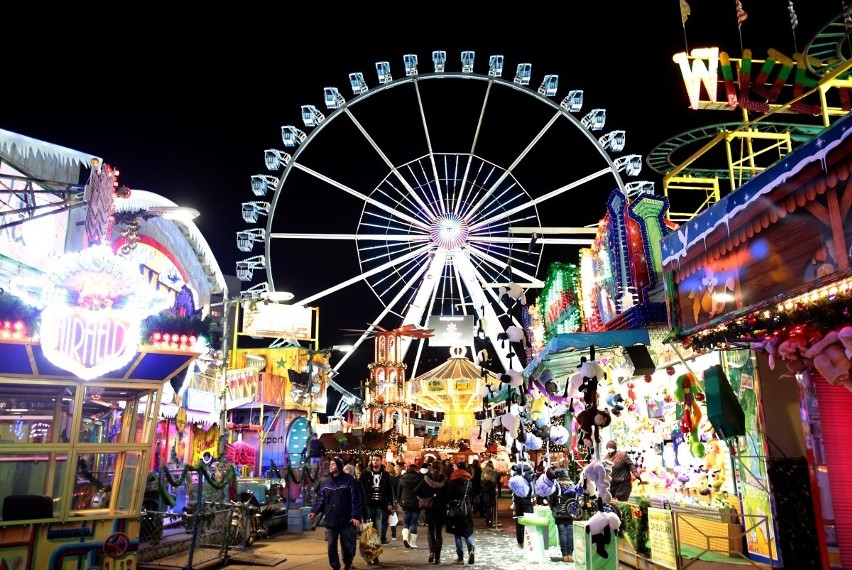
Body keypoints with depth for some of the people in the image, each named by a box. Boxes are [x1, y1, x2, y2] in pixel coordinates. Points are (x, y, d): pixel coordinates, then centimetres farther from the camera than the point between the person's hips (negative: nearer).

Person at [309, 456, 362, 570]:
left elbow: (356, 499, -10)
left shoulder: (349, 480, -6)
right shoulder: (326, 482, 9)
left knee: (347, 546, 8)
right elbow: (320, 499, 7)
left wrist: (356, 516, -17)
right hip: (330, 520, 4)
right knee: (331, 546, 6)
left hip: (346, 520, -3)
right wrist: (314, 511, -10)